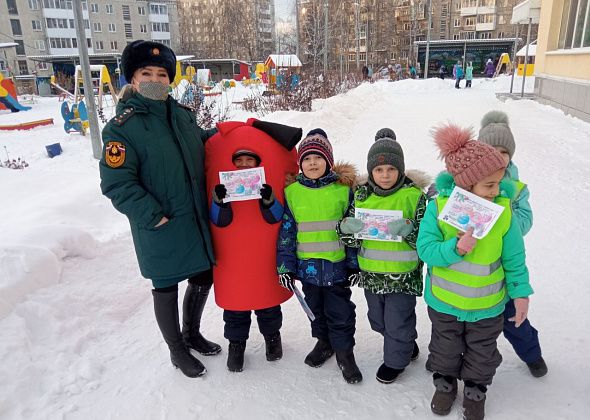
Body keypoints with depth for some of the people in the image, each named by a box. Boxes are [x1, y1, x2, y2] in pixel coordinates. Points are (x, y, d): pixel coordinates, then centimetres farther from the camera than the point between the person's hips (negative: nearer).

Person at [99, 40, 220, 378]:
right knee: (167, 289, 10)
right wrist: (153, 216, -18)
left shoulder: (182, 115, 7)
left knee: (203, 278, 18)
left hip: (198, 221, 6)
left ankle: (192, 334, 45)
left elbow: (200, 145, 25)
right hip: (161, 230, -6)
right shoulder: (122, 127, -12)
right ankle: (177, 350, 35)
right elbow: (117, 184, -16)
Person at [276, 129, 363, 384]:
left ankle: (344, 352, 29)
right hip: (307, 266, 2)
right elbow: (286, 231, 1)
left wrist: (355, 263, -1)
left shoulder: (344, 189, -4)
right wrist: (285, 266, -2)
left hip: (338, 265, -2)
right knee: (315, 309, 19)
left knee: (340, 312, 8)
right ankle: (324, 342, 42)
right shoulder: (292, 192, -2)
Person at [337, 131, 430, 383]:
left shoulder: (413, 196, -12)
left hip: (402, 275, -5)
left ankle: (395, 360, 37)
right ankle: (407, 347, 49)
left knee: (398, 322, 9)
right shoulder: (362, 194, -1)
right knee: (378, 320, 22)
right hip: (371, 273, 5)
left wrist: (408, 230, -30)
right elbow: (350, 239, 3)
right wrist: (346, 228, -20)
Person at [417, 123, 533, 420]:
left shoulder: (503, 210, -17)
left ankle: (475, 390, 47)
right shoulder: (438, 206, -21)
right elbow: (425, 248, -18)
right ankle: (445, 382, 50)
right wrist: (455, 248, -34)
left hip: (487, 304, 1)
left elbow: (515, 258, -5)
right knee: (445, 348, 23)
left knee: (482, 353, 21)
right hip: (444, 300, 0)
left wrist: (521, 292, -1)